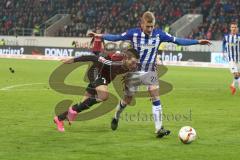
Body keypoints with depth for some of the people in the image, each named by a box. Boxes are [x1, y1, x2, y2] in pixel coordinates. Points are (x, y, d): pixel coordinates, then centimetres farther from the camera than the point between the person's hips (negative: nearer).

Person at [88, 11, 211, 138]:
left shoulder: (159, 34, -11)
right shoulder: (133, 33, -15)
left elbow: (178, 41, -7)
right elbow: (116, 37, -6)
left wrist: (197, 42, -11)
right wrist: (100, 36, -15)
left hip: (150, 72, 1)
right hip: (134, 71, -1)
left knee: (155, 97, -16)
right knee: (127, 100, 8)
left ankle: (159, 129, -18)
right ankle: (116, 117, 39)